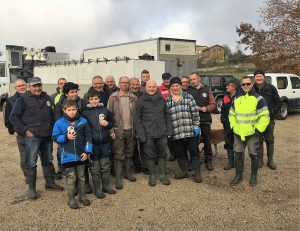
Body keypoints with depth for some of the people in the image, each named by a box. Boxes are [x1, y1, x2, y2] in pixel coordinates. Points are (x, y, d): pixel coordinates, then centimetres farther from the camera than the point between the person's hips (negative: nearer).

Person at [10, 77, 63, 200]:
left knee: (48, 161, 16)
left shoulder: (47, 98, 9)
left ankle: (50, 183, 30)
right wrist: (25, 130, -14)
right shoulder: (23, 99, -8)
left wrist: (52, 128, 11)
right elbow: (13, 117, -10)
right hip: (32, 137, -5)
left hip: (48, 136, 6)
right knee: (31, 163, 1)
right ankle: (31, 188, 12)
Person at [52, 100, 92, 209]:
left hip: (81, 155, 2)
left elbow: (88, 137, -1)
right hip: (68, 155, -2)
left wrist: (87, 152, -4)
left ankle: (82, 196, 30)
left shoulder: (83, 121, -4)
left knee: (81, 176, 15)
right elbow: (55, 137, -3)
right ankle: (71, 199, 19)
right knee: (71, 178, 6)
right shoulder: (59, 123, -7)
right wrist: (66, 137, -19)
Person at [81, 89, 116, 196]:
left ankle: (106, 186, 29)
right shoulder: (85, 112, -5)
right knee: (94, 167, 6)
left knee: (105, 165, 13)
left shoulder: (105, 110, 2)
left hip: (105, 142, 3)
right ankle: (96, 189, 20)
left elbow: (112, 123, 11)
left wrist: (107, 124, -11)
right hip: (92, 143, -2)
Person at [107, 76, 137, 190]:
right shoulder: (113, 97, -3)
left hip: (130, 130, 3)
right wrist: (111, 130, -9)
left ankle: (128, 173, 30)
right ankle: (118, 179, 6)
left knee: (129, 153, 14)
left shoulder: (133, 98, 5)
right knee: (119, 155, 0)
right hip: (118, 130, -3)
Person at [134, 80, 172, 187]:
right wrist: (141, 135, -10)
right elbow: (136, 119, -4)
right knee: (150, 155, 7)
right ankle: (152, 176, 23)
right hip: (148, 135, -3)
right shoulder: (141, 101, -2)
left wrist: (169, 131, 5)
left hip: (162, 134, 3)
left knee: (162, 154, 11)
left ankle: (163, 175, 26)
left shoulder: (161, 99, 8)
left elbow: (167, 115, 13)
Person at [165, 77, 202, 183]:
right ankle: (184, 171, 29)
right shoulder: (166, 101, 5)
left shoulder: (189, 97, 2)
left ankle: (197, 173, 17)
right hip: (175, 133, 2)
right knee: (179, 153, 12)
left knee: (194, 152, 4)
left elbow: (195, 113, 0)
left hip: (190, 131, -2)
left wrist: (196, 127, -5)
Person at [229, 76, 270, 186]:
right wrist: (233, 126, 7)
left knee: (254, 154, 8)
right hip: (238, 133, 4)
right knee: (238, 154, 9)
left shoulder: (258, 98, -7)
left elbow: (265, 116, -10)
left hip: (252, 133, -4)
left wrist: (258, 129, -13)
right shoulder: (236, 98, 9)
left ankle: (254, 176, 24)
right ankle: (238, 175, 23)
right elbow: (232, 114, 19)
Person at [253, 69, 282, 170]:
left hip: (269, 119, 0)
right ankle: (260, 160, 20)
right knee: (259, 140, 9)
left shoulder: (271, 88, -3)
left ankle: (270, 160, 19)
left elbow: (279, 103, 1)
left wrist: (272, 112, -9)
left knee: (270, 140, 9)